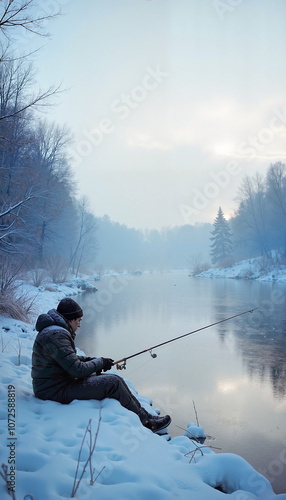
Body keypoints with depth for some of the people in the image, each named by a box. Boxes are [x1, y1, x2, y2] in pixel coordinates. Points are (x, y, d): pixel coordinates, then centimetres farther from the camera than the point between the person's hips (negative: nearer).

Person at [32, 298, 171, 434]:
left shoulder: (56, 330, 11)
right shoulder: (56, 335, -24)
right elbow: (77, 370, -25)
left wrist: (86, 359, 5)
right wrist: (100, 362, -9)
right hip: (56, 391, -11)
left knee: (116, 379, 5)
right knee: (113, 383, -15)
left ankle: (145, 414, 11)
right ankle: (145, 422, 0)